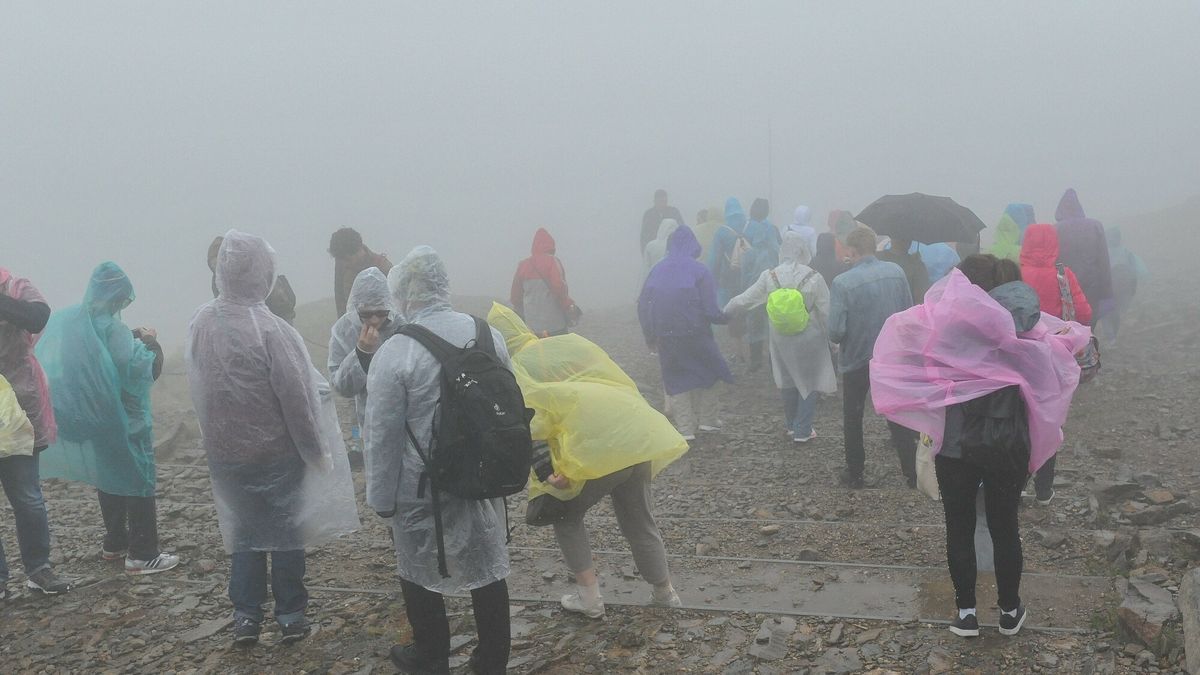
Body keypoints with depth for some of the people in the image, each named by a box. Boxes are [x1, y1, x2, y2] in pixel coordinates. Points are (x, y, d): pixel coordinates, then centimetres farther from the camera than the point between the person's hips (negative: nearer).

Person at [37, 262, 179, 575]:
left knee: (108, 477, 20)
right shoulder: (112, 328, -20)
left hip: (96, 418, 8)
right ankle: (142, 555, 0)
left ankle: (114, 543, 29)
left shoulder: (73, 321, 3)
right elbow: (146, 371, -23)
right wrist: (149, 343, -8)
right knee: (139, 481, -1)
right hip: (126, 420, -8)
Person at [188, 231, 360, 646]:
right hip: (276, 452, -4)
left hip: (225, 453, 4)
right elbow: (296, 397, -18)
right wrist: (315, 451, -6)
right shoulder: (268, 328, -23)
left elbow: (199, 389, 4)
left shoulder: (201, 324, -7)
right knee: (286, 532, 13)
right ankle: (290, 615, 23)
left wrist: (218, 436, 16)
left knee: (244, 531, 19)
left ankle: (246, 616, 23)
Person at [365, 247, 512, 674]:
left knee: (420, 575, 16)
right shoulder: (488, 334, -3)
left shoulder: (394, 353, -18)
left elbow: (382, 438, -14)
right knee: (489, 568, 17)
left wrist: (381, 499, -2)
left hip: (423, 491, -4)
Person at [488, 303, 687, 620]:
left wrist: (546, 475, -8)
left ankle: (589, 597, 17)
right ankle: (664, 593, 33)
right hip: (637, 436, 6)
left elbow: (530, 424, -8)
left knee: (566, 515, 20)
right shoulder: (573, 341, 21)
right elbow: (625, 384, 18)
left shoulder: (515, 369, 7)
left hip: (593, 448, -6)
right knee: (639, 521, 24)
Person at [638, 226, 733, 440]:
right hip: (695, 332, -2)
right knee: (708, 370, 19)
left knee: (675, 378, 12)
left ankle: (685, 428, 9)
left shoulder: (657, 270, 3)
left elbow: (643, 306, 4)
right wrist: (725, 318, 9)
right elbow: (710, 309, -12)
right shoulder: (699, 270, -7)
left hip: (666, 336, 3)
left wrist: (650, 337, 13)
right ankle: (707, 419, 21)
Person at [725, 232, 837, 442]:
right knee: (808, 382, 11)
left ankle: (792, 425, 31)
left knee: (787, 381, 19)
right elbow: (826, 313, -11)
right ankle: (802, 430, 13)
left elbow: (745, 300, -1)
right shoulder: (814, 278, -15)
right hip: (809, 339, -3)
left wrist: (725, 310, 17)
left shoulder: (769, 277, -10)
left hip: (781, 340, 3)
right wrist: (832, 338, 2)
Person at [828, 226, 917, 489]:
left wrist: (837, 339, 1)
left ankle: (854, 474, 24)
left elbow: (836, 331, -21)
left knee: (853, 419, 16)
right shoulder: (896, 272, -6)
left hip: (857, 360, -3)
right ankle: (912, 473, 18)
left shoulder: (842, 282, -19)